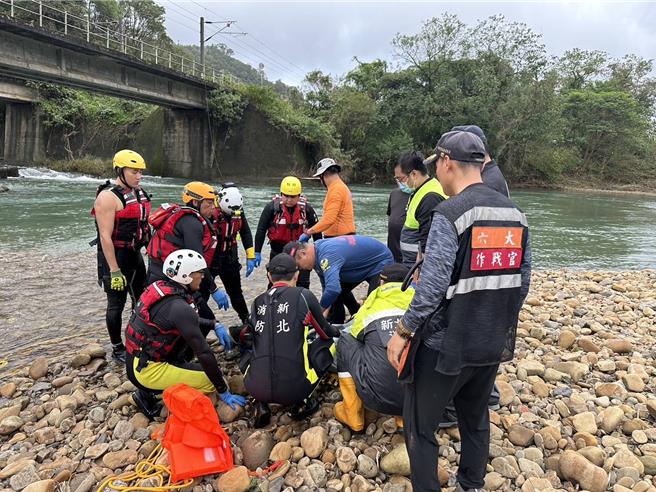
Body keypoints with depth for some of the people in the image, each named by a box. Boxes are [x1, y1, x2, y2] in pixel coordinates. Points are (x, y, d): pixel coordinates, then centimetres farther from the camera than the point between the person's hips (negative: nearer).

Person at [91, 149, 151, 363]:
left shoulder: (139, 193, 8)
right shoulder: (108, 196, -17)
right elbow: (105, 236, -21)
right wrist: (114, 270, -23)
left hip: (135, 253, 9)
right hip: (115, 256, -8)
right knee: (116, 303, 4)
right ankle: (117, 349, 19)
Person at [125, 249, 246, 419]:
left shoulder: (160, 287, 0)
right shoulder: (178, 307, -26)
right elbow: (204, 353, -23)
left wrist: (215, 325, 2)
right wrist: (223, 391, -15)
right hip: (146, 371, -9)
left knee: (199, 327, 12)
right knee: (212, 380, -12)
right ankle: (151, 394, -2)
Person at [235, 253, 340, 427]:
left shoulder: (258, 302, 10)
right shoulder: (303, 296, 0)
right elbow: (325, 331, 14)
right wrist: (337, 331, 39)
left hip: (255, 388, 3)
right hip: (293, 388, -3)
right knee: (328, 343, 18)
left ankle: (261, 404, 15)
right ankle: (301, 402, 11)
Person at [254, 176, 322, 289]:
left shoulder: (306, 208, -7)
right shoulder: (272, 207, -12)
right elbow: (261, 230, -7)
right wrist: (257, 252, -7)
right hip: (278, 251, -1)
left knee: (303, 284, 7)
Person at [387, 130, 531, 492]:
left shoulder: (450, 214, -19)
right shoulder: (515, 214, 3)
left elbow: (432, 286, -23)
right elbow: (522, 282, 8)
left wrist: (402, 332, -11)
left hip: (446, 345, -7)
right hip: (495, 346, 8)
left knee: (419, 426, 11)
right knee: (476, 419, 25)